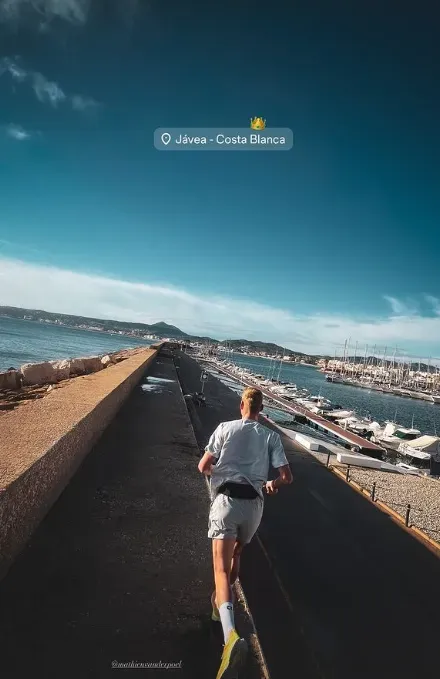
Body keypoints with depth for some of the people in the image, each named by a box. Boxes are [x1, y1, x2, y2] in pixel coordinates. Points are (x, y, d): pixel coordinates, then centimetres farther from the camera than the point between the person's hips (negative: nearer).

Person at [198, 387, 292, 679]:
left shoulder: (225, 428, 2)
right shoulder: (271, 436, 6)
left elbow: (203, 467, 2)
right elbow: (287, 476, 3)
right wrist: (273, 484, 24)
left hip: (226, 499, -3)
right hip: (254, 504, 3)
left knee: (221, 568, -8)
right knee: (235, 556, 30)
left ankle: (231, 635, -28)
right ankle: (220, 604, 45)